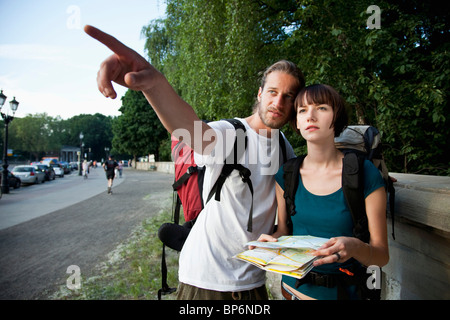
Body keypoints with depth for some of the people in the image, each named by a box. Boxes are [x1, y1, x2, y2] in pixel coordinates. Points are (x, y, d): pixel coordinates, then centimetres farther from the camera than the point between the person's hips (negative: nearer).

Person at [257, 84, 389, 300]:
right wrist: (272, 240, -15)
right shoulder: (286, 175, -6)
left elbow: (382, 254, -11)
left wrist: (354, 247, -31)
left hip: (340, 290, -2)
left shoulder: (364, 173, -15)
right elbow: (283, 229, 6)